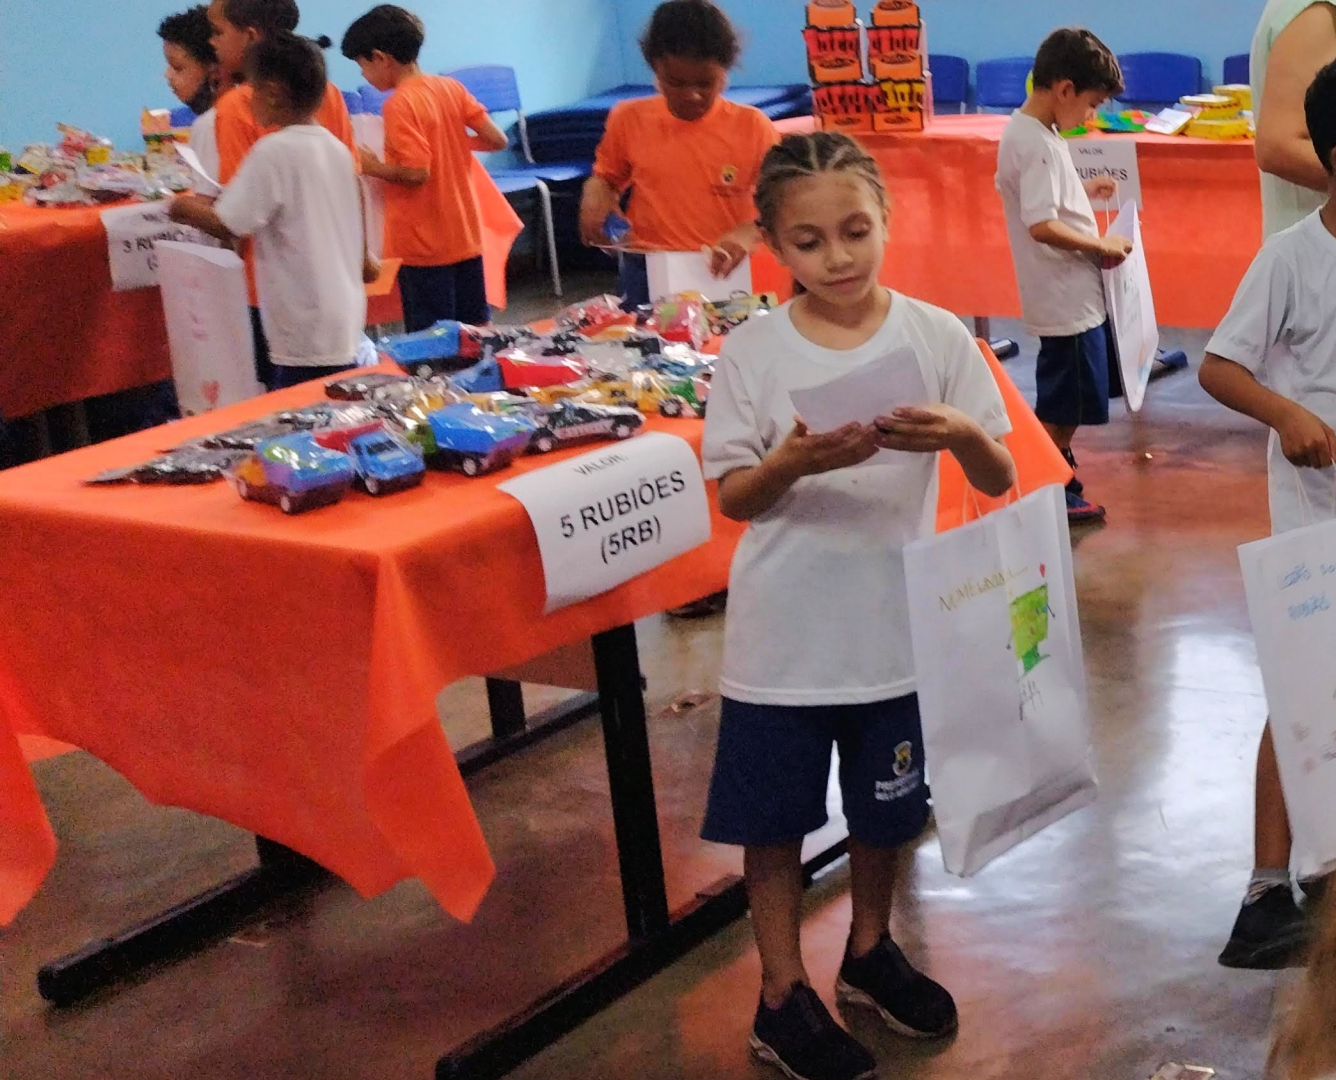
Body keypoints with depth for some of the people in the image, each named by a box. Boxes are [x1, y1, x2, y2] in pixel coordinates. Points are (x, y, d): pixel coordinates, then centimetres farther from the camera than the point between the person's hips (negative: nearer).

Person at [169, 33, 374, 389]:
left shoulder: (274, 151, -15)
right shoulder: (336, 147, 8)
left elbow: (227, 226, -15)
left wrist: (189, 209, 2)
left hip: (307, 332, -8)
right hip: (344, 320, 8)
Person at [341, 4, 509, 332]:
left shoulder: (400, 104, -16)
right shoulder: (451, 88, 4)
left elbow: (417, 172, -22)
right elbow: (498, 140, 4)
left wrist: (373, 167, -6)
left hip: (423, 244, -7)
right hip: (464, 235, 7)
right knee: (478, 331, 14)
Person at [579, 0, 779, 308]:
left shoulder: (752, 126, -3)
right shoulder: (630, 120, 2)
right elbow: (606, 177, 18)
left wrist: (748, 233, -21)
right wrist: (595, 199, -5)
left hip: (724, 273, -1)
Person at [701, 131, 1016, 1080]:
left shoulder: (936, 336, -7)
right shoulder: (752, 352, -9)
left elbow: (1000, 481, -6)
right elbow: (733, 497, -7)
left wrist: (962, 434, -27)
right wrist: (793, 462, -27)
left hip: (897, 627, 2)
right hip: (783, 638, -1)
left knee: (885, 809, 19)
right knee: (775, 819, 9)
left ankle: (870, 950, 43)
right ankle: (783, 999, 27)